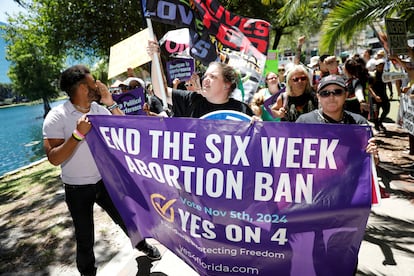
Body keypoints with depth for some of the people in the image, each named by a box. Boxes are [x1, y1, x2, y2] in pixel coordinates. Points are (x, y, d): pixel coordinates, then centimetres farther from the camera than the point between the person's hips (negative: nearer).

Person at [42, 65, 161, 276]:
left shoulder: (101, 110, -3)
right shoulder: (56, 117, -16)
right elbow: (54, 159, -21)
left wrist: (111, 103, -14)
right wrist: (78, 134, -31)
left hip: (105, 180, 3)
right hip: (77, 188, -3)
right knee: (85, 237, 13)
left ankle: (141, 244, 47)